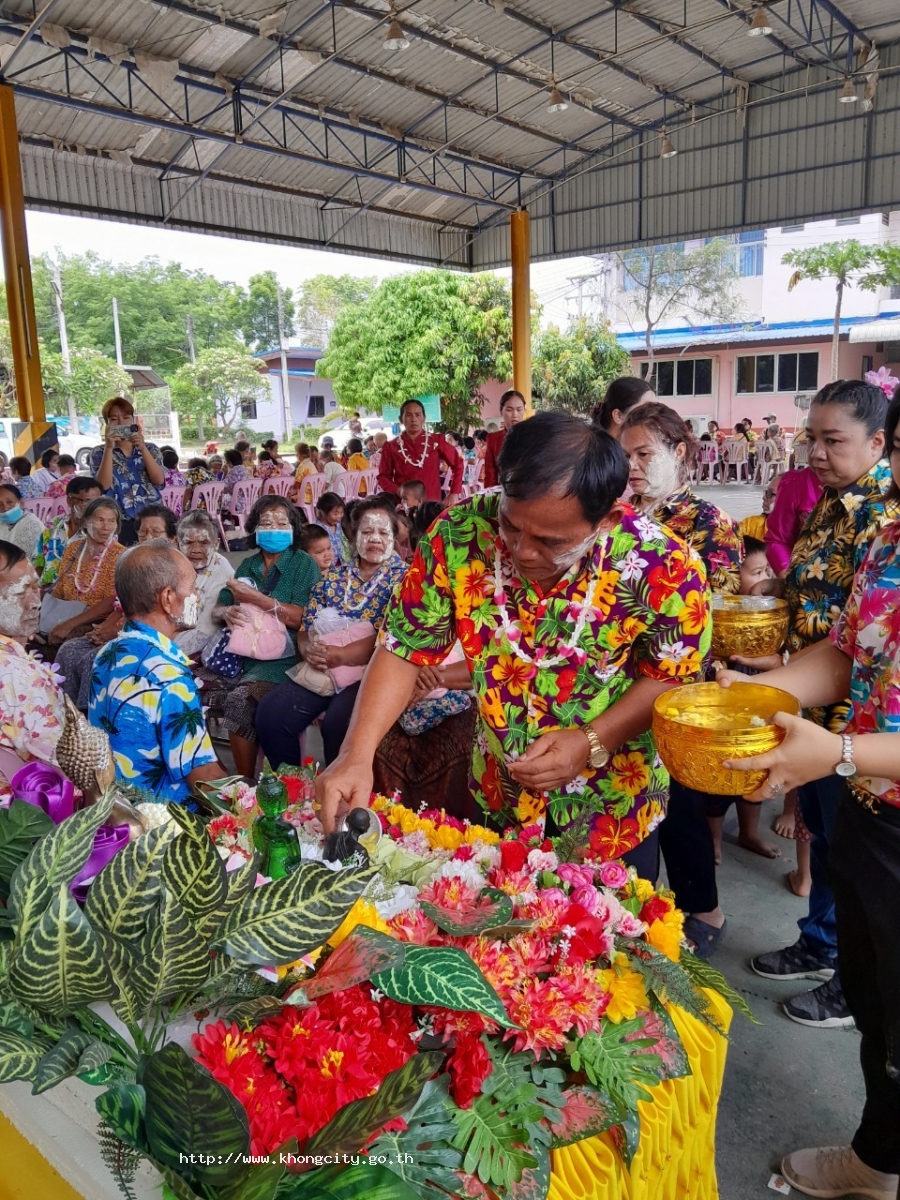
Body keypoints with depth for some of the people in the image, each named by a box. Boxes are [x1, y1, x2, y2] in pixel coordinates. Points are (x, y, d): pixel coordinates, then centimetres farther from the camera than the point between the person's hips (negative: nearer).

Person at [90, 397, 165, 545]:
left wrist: (142, 448, -14)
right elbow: (103, 485, -10)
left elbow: (159, 480, -5)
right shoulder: (99, 452, 6)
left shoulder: (150, 448, 10)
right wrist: (109, 448, -13)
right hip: (118, 522, -1)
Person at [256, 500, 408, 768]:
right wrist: (309, 650, -11)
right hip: (321, 669, 5)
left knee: (337, 723, -32)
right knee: (270, 713, -16)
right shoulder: (332, 577, 16)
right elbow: (306, 629, 13)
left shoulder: (403, 578, 1)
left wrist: (342, 656, -20)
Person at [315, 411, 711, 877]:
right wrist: (356, 755, -26)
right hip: (498, 799, 3)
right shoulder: (459, 536, -23)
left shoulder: (663, 566, -27)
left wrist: (591, 743, -25)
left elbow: (675, 677, -12)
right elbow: (404, 649, -15)